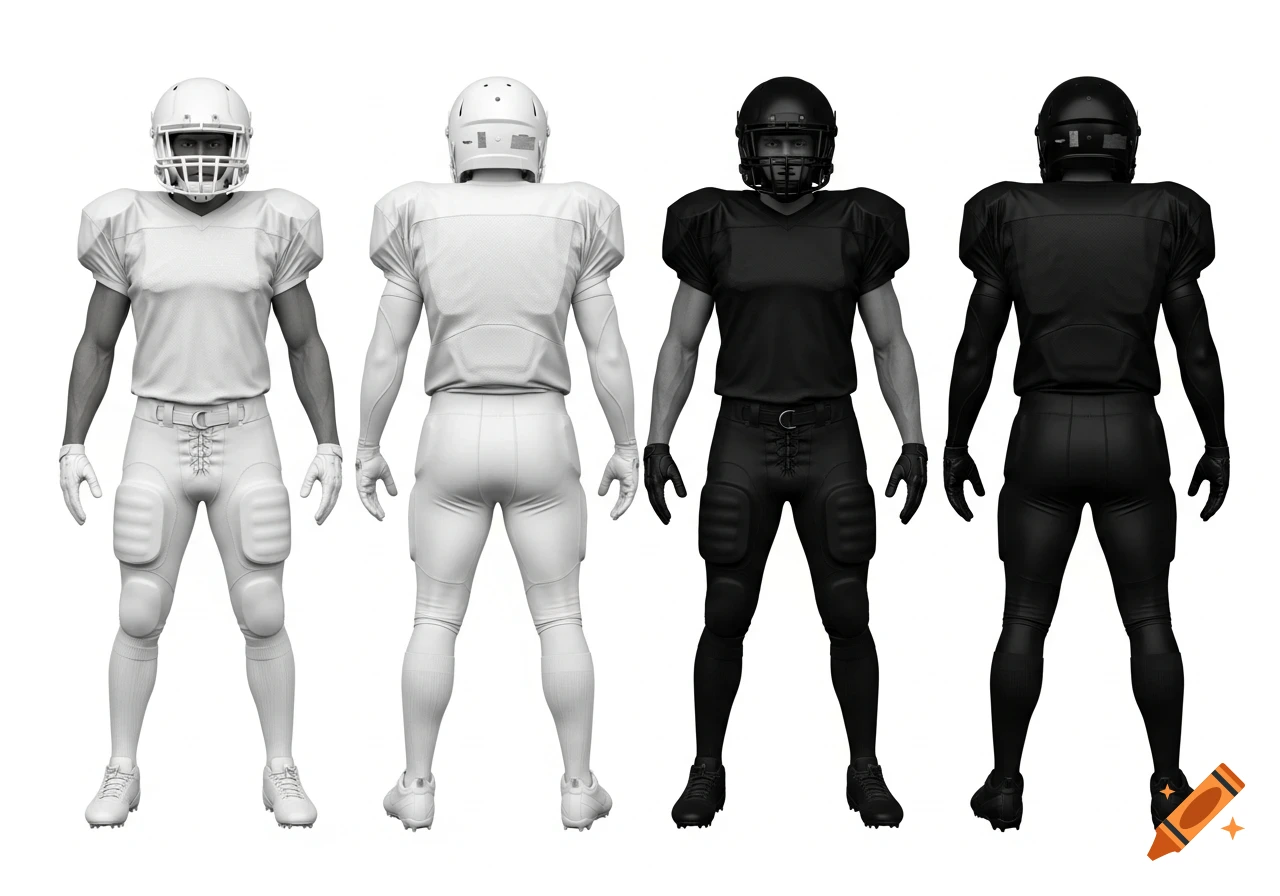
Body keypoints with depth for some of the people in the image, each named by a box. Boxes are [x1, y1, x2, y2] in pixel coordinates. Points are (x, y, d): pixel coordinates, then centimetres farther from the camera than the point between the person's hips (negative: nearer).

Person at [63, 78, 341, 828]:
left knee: (264, 620, -1)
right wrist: (73, 447, -1)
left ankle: (282, 773, 13)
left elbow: (306, 345, 3)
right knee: (140, 621, 1)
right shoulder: (131, 228, -1)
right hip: (158, 445, 0)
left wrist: (331, 447, -3)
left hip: (246, 444, 0)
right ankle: (122, 774, 16)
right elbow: (97, 346, 5)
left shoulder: (270, 228, -1)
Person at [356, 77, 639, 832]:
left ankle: (418, 787, 11)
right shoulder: (573, 224, -3)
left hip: (453, 439, 0)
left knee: (436, 621, 10)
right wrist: (627, 447, 7)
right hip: (542, 439, 0)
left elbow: (386, 353, -2)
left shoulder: (422, 224, -3)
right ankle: (578, 785, 11)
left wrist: (367, 447, 8)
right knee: (561, 620, 10)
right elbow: (609, 352, -3)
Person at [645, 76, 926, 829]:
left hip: (830, 442, 0)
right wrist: (656, 444, -4)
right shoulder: (716, 229, 1)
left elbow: (891, 345, 4)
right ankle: (708, 773, 16)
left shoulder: (856, 229, 1)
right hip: (743, 442, 0)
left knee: (849, 619, 0)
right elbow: (681, 347, 4)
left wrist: (915, 444, -5)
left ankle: (866, 772, 17)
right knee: (725, 620, 0)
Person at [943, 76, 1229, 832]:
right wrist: (1217, 444, 8)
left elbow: (976, 350, -3)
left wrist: (955, 444, 7)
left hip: (1042, 443, 0)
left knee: (1025, 622, 10)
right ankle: (1169, 785, 14)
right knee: (1150, 622, 11)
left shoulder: (1012, 221, -4)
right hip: (1133, 444, 0)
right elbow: (1198, 350, -2)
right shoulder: (1162, 222, -4)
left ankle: (1006, 785, 11)